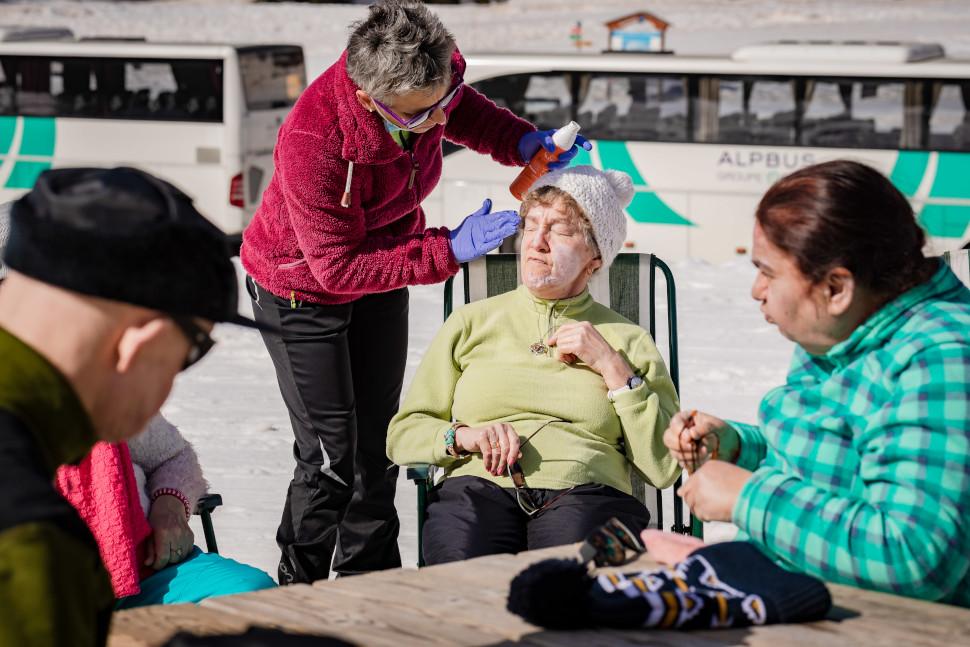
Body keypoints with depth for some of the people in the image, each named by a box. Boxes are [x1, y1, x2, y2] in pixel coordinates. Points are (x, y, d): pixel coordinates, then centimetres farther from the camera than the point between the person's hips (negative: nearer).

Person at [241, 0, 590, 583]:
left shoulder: (430, 79, -25)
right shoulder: (312, 143, -41)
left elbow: (461, 109, 3)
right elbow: (338, 267, -32)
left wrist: (524, 141, -16)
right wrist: (450, 251, -35)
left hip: (383, 276, 6)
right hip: (303, 288, -6)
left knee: (377, 445, 13)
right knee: (331, 458, -9)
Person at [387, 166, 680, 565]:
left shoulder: (627, 341, 19)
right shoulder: (472, 323, 22)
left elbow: (664, 468, 7)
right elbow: (402, 435, 18)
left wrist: (611, 366, 3)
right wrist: (461, 436, -3)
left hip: (586, 493, 0)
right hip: (480, 487, 1)